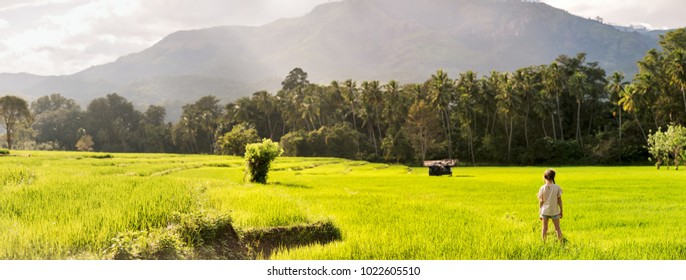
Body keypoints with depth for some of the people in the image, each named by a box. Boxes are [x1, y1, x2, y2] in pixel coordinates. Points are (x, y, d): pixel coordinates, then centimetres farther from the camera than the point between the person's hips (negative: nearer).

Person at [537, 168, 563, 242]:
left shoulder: (542, 188, -7)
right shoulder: (557, 187, -7)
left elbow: (541, 201, -3)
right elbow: (559, 200, -2)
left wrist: (540, 213, 6)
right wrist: (561, 211, 9)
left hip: (545, 211, 0)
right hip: (554, 211, 0)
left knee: (544, 228, 11)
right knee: (557, 228, 12)